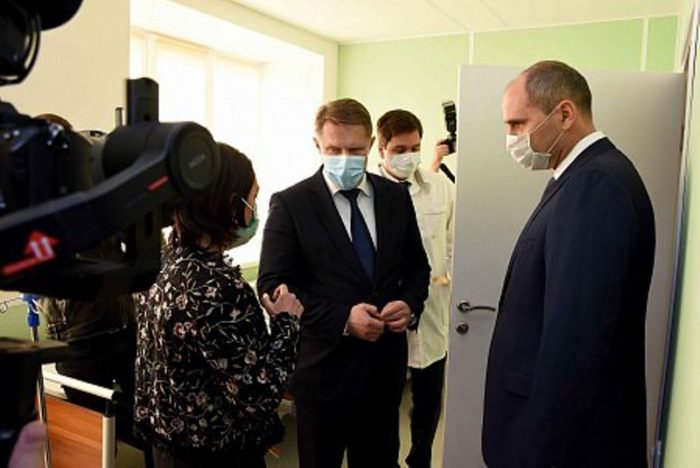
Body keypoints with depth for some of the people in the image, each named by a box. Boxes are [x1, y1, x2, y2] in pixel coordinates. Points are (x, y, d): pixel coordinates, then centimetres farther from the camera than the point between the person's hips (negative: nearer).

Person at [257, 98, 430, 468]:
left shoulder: (396, 197, 3)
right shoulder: (290, 204, -9)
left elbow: (417, 266, 12)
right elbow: (272, 286, -11)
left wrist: (410, 304, -10)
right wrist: (341, 318, -21)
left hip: (385, 361, 4)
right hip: (324, 364, -3)